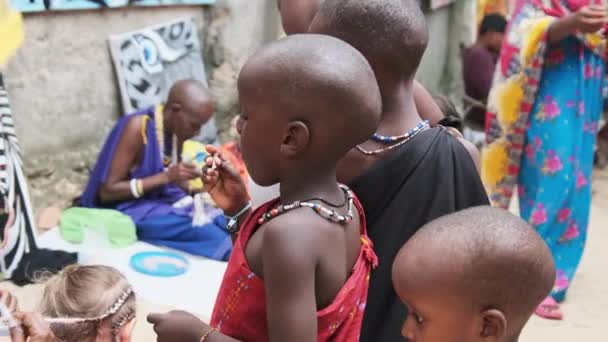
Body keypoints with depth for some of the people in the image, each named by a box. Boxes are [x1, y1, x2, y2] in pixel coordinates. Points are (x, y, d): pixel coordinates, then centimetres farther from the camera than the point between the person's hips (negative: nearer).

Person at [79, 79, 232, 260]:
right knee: (220, 240, -26)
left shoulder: (177, 130, 3)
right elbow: (107, 192, -19)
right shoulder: (137, 127, -19)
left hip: (170, 201, 7)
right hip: (137, 210, -7)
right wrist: (167, 176, -25)